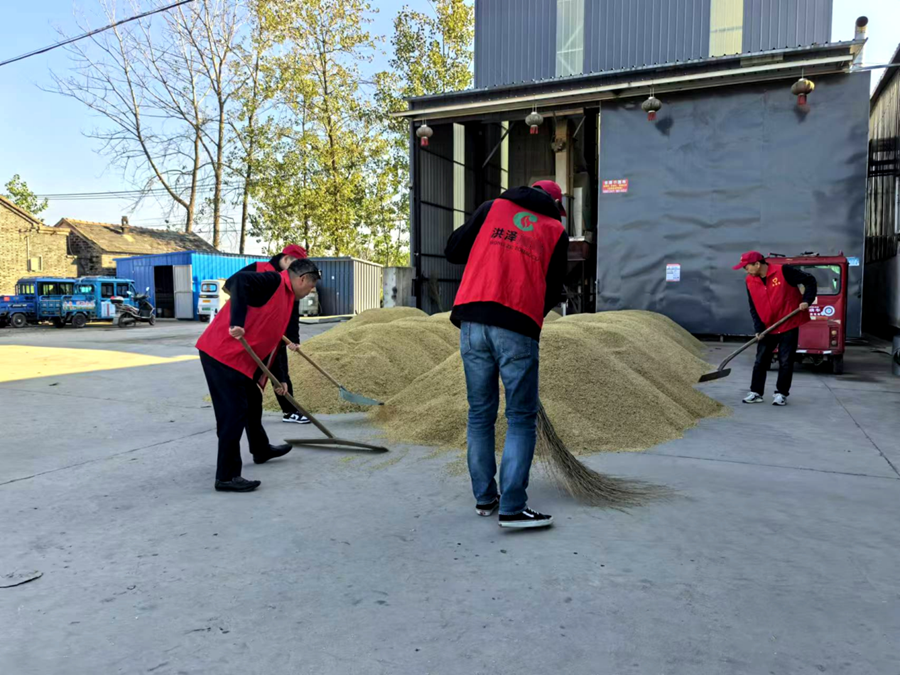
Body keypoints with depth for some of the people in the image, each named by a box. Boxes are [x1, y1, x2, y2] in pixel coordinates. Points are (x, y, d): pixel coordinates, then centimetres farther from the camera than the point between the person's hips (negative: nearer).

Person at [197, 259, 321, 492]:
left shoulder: (287, 298, 17)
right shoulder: (273, 281, -11)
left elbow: (272, 338, 23)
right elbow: (238, 281, -29)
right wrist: (237, 322, -34)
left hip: (240, 357, 10)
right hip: (222, 352, -10)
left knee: (252, 401, 24)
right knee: (233, 412, -8)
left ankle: (261, 450, 45)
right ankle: (226, 476, -1)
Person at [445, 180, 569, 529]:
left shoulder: (492, 207, 15)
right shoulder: (556, 231, 13)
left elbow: (453, 251, 14)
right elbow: (552, 292, 12)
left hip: (472, 322, 3)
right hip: (518, 329, -2)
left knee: (480, 414, 13)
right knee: (522, 419, 6)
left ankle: (484, 497, 21)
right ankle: (512, 508, 2)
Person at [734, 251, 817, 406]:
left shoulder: (783, 271, -15)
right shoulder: (750, 281, 0)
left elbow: (809, 280, -5)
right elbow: (753, 308, 4)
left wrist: (807, 300, -17)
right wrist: (758, 328, -5)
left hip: (788, 325, -4)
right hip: (767, 328, 5)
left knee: (785, 361, 1)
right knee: (760, 361, 5)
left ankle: (781, 394, 11)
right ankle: (756, 392, 14)